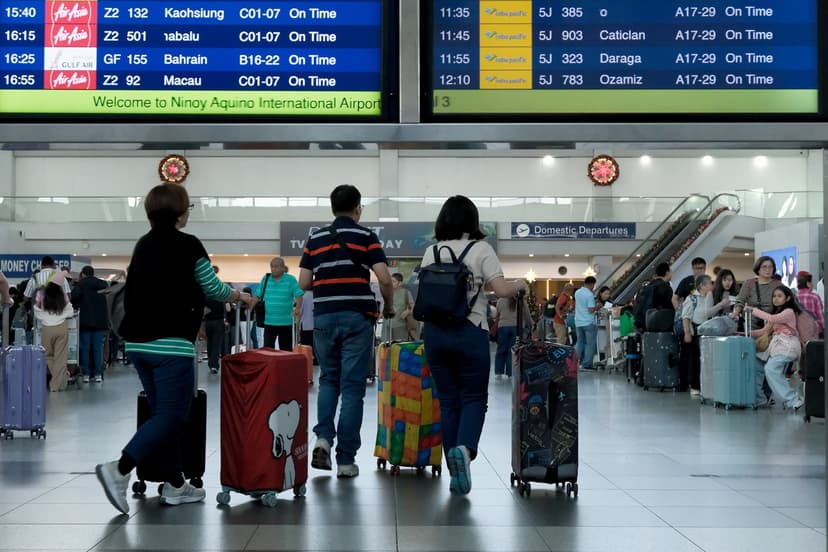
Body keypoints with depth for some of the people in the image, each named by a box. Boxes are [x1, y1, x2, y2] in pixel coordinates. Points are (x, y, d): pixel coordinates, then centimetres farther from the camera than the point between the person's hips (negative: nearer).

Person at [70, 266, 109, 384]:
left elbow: (74, 296, -20)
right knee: (98, 347, 5)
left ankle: (86, 374, 3)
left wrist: (76, 306, -3)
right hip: (100, 321, 3)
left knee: (85, 347, 4)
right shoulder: (103, 284, 8)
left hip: (85, 321, -2)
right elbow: (108, 299, 7)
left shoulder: (80, 284, -3)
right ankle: (98, 374, 3)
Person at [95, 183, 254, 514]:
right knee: (172, 415, -5)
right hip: (170, 343, -8)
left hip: (138, 341, 8)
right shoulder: (188, 245, -7)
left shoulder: (143, 245, 14)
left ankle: (175, 484, 17)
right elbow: (213, 290, 2)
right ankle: (119, 470, -19)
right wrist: (241, 295, 21)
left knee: (163, 413, 13)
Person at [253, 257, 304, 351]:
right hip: (269, 321, 2)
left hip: (286, 322, -2)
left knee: (286, 350, 6)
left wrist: (298, 309, -21)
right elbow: (257, 296, 9)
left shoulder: (291, 280, -3)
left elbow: (299, 295, -6)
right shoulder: (265, 279, 6)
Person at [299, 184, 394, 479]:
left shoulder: (315, 239, 10)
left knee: (328, 380, 19)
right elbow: (384, 279, -9)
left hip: (324, 316, 3)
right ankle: (346, 459, 0)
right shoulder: (365, 236, 0)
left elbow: (304, 283, 7)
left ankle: (323, 437, -1)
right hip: (357, 317, -3)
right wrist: (389, 307, 8)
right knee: (352, 386, 1)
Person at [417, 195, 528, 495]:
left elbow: (422, 295, 14)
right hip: (469, 332, -4)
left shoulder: (432, 251, 9)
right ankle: (464, 448, -22)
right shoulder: (480, 249, -2)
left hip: (435, 332, 4)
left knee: (448, 401, 10)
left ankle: (456, 474, 9)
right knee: (474, 397, 7)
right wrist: (521, 285, 9)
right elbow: (501, 289, -10)